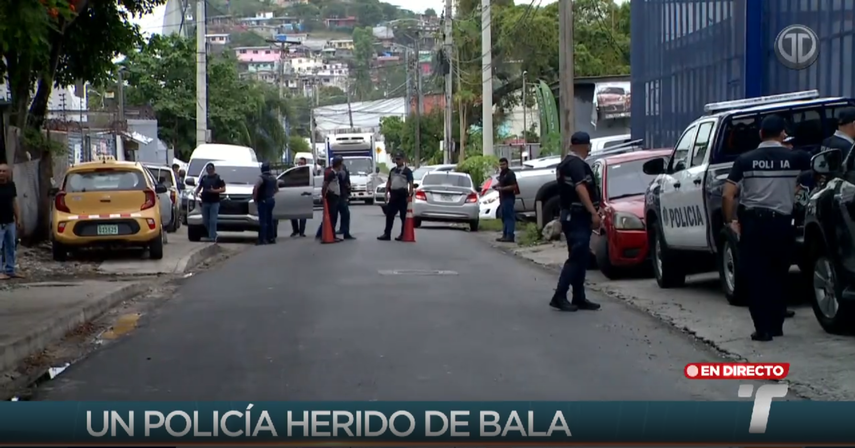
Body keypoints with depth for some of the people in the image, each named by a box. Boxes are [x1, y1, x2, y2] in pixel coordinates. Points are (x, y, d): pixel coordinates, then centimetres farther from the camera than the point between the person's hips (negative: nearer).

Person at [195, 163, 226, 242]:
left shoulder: (218, 178, -1)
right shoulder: (204, 177, 13)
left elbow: (223, 189, -4)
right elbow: (199, 186, 23)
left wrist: (214, 191, -18)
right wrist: (196, 192, 2)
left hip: (214, 202, -5)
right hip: (205, 202, 5)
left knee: (213, 221, -9)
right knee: (205, 221, 8)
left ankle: (212, 237, -8)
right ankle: (213, 234, 27)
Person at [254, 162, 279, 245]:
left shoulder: (261, 178, -14)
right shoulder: (273, 178, 10)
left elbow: (255, 189, -24)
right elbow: (277, 188, 23)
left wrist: (255, 198, -13)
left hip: (263, 201, -7)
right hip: (271, 200, 7)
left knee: (262, 220, -7)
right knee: (269, 220, 14)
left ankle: (262, 239, -10)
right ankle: (271, 238, 16)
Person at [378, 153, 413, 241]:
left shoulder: (407, 171, -3)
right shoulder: (393, 170, 16)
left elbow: (411, 184, -10)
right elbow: (388, 182, 19)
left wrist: (409, 195, -19)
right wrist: (386, 193, 10)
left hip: (402, 194, -6)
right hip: (393, 194, 6)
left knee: (403, 216, 0)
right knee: (389, 214, 3)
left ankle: (403, 235, 5)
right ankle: (387, 234, 5)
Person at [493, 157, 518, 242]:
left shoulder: (510, 173, -12)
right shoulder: (501, 173, 16)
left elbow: (514, 186, -19)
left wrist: (502, 188, -23)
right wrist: (496, 185, 9)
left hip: (509, 198, -10)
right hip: (503, 198, 10)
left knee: (509, 217, -11)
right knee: (504, 216, 12)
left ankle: (510, 236, -14)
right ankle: (505, 235, 18)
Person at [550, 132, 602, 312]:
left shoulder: (566, 163, 18)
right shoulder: (577, 164, -14)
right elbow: (580, 189, -24)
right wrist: (594, 212, -28)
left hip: (571, 215, 10)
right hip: (578, 216, -10)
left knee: (580, 257, 10)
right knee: (576, 257, -12)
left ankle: (579, 298, 10)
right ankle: (559, 297, -14)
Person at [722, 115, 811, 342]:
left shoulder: (745, 160, -2)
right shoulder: (794, 158, -1)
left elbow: (727, 196, -5)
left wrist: (730, 221, 7)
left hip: (753, 223, -1)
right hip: (781, 223, 1)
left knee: (755, 276, 4)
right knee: (778, 276, 16)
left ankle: (763, 328, 1)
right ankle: (776, 325, 21)